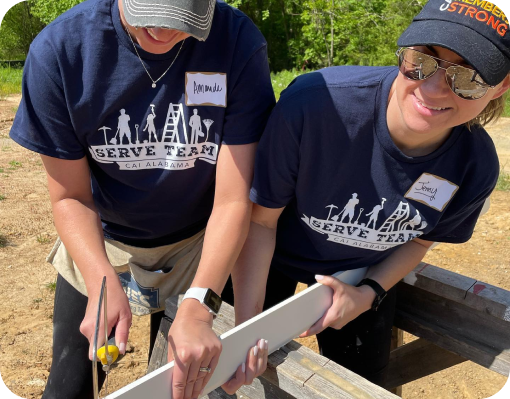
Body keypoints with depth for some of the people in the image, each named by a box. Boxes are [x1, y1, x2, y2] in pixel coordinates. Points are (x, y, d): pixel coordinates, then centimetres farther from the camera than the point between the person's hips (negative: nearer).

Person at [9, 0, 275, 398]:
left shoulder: (239, 43, -25)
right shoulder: (59, 49, -21)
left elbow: (232, 200, -24)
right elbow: (71, 197, -14)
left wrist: (197, 307, -35)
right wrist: (103, 283, -31)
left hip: (198, 246, 0)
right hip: (98, 245, 1)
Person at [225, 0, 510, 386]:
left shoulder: (476, 167, -23)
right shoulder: (313, 103, -37)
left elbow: (418, 238, -2)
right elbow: (260, 218, -23)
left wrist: (368, 294, -15)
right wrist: (246, 324, -23)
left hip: (367, 275, 3)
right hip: (275, 260, -2)